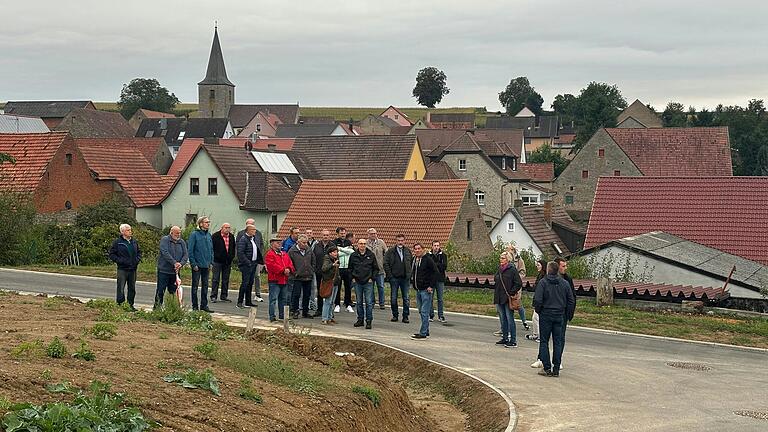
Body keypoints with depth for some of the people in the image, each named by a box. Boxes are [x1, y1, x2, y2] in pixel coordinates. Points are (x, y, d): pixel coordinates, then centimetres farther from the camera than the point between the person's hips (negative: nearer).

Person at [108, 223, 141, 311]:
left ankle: (131, 305, 20)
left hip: (133, 269, 5)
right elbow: (111, 254, -5)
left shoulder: (134, 241, 10)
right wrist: (120, 261, -15)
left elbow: (139, 252, 23)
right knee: (121, 288, -6)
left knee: (132, 288, 11)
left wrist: (138, 259, 4)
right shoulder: (117, 242, -6)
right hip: (122, 269, -5)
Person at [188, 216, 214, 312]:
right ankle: (194, 306, 9)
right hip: (197, 265, -6)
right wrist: (193, 264, -14)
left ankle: (204, 305, 18)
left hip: (206, 265, 6)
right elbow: (190, 250, -11)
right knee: (195, 285, 3)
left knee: (205, 285, 11)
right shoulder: (194, 234, -10)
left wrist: (211, 262, 9)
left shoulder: (208, 235, 9)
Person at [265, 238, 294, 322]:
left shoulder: (284, 254, 17)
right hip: (274, 281, -8)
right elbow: (273, 266, -18)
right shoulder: (270, 255, -7)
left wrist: (288, 269, -10)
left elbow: (290, 264, 13)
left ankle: (282, 316, 22)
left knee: (283, 299, 14)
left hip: (284, 280, 8)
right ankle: (272, 317, -6)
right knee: (273, 299, -7)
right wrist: (283, 270, -19)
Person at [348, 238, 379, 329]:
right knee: (359, 302, 9)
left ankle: (369, 321, -1)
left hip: (368, 282, -2)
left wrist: (372, 278, -2)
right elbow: (350, 268, 14)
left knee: (369, 302, -4)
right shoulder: (353, 255, 5)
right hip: (357, 282, 2)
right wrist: (352, 278, 4)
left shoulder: (371, 255, 1)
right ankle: (360, 320, 16)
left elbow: (376, 268, 7)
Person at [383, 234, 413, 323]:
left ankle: (405, 316, 8)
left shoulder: (408, 251, 8)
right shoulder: (390, 251, -1)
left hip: (405, 278, 2)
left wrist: (409, 274, 5)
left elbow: (412, 263, 15)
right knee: (393, 298, 3)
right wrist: (390, 275, -8)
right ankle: (395, 315, 14)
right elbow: (385, 263, -2)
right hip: (394, 278, -2)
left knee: (406, 298, 2)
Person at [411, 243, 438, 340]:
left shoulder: (428, 259, -11)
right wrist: (413, 280, 15)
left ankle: (423, 333, -9)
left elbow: (436, 272, -13)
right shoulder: (414, 259, 12)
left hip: (426, 289, -8)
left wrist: (431, 286, -15)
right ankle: (426, 331, 21)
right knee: (421, 311, 13)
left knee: (424, 312, -8)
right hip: (418, 290, 8)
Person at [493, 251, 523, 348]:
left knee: (510, 319, -6)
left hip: (508, 299, -8)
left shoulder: (512, 270, -10)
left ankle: (513, 341, -4)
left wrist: (511, 293, -14)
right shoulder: (499, 269, 11)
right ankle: (505, 338, 22)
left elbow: (519, 284, -11)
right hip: (499, 298, 8)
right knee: (503, 319, 13)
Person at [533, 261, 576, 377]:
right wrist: (568, 315, 14)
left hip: (546, 315, -3)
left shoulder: (543, 282, -10)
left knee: (544, 341, 5)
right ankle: (556, 369, 6)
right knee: (558, 342, 7)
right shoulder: (565, 283, 4)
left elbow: (537, 300, -16)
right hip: (560, 316, 4)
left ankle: (547, 368, 1)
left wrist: (538, 310, 1)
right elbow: (571, 301, 5)